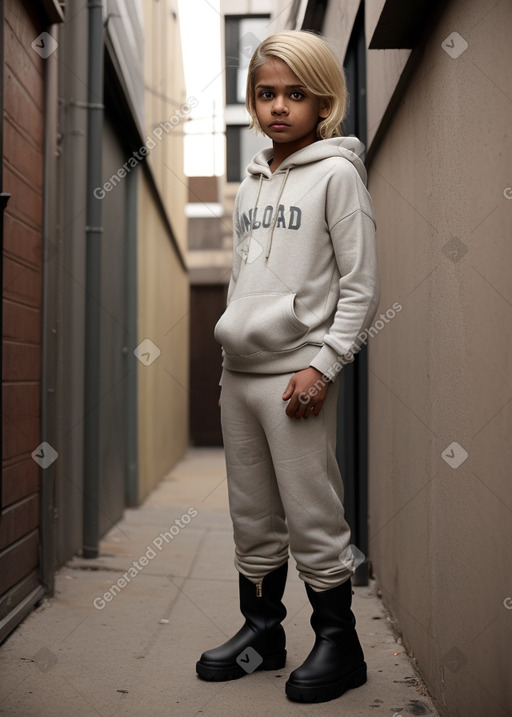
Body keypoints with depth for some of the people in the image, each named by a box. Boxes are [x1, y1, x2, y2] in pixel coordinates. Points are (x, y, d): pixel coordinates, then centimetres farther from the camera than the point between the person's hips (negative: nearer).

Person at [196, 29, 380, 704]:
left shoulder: (336, 173, -4)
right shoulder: (252, 181, 16)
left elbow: (361, 286, -9)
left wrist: (323, 365, -15)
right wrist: (232, 344, 15)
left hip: (296, 374, -7)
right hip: (238, 370, 7)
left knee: (313, 520, -1)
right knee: (253, 518, 13)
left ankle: (339, 643, 16)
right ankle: (262, 629, 28)